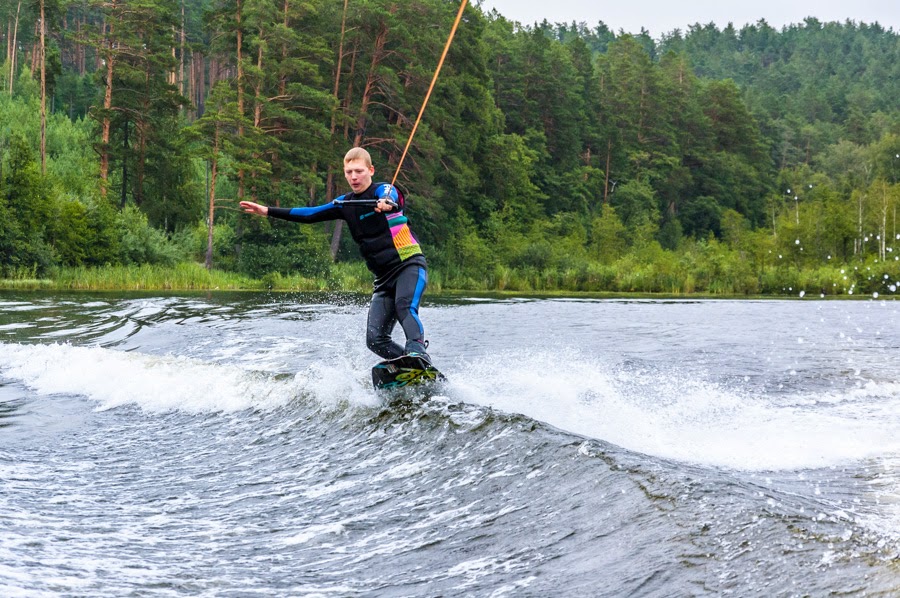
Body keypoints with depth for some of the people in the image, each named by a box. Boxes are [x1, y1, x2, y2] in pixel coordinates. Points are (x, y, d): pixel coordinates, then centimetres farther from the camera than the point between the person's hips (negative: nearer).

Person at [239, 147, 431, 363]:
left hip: (409, 265, -7)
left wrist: (386, 203, -56)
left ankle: (418, 351, -50)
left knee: (405, 307, -36)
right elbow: (310, 215, 21)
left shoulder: (383, 190, -6)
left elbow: (391, 198, -30)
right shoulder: (346, 203, 15)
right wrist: (267, 211, 17)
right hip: (384, 276, 7)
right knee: (376, 339, -9)